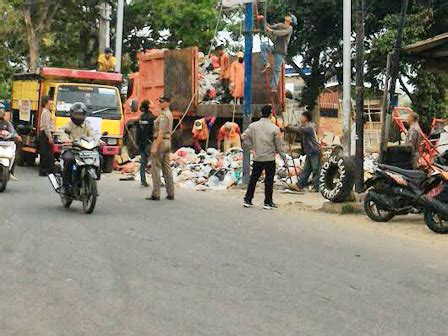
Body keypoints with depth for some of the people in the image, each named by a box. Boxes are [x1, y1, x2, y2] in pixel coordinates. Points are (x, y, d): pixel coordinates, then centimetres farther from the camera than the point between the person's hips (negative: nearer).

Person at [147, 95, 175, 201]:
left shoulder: (163, 115, -15)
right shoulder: (170, 114, 16)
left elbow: (161, 133, -21)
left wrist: (155, 147, -22)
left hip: (160, 141, -10)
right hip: (168, 142, 10)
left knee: (156, 168, -7)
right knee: (167, 168, 10)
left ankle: (155, 194, -8)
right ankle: (170, 194, 10)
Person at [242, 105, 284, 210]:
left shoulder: (253, 126, -2)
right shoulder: (274, 128, -10)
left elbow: (244, 137, -5)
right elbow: (279, 145, -5)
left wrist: (251, 147, 5)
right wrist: (282, 154, 8)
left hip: (257, 158, 3)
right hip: (270, 158, -3)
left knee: (253, 179, 13)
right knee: (269, 181, 4)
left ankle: (247, 200, 17)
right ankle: (268, 202, 7)